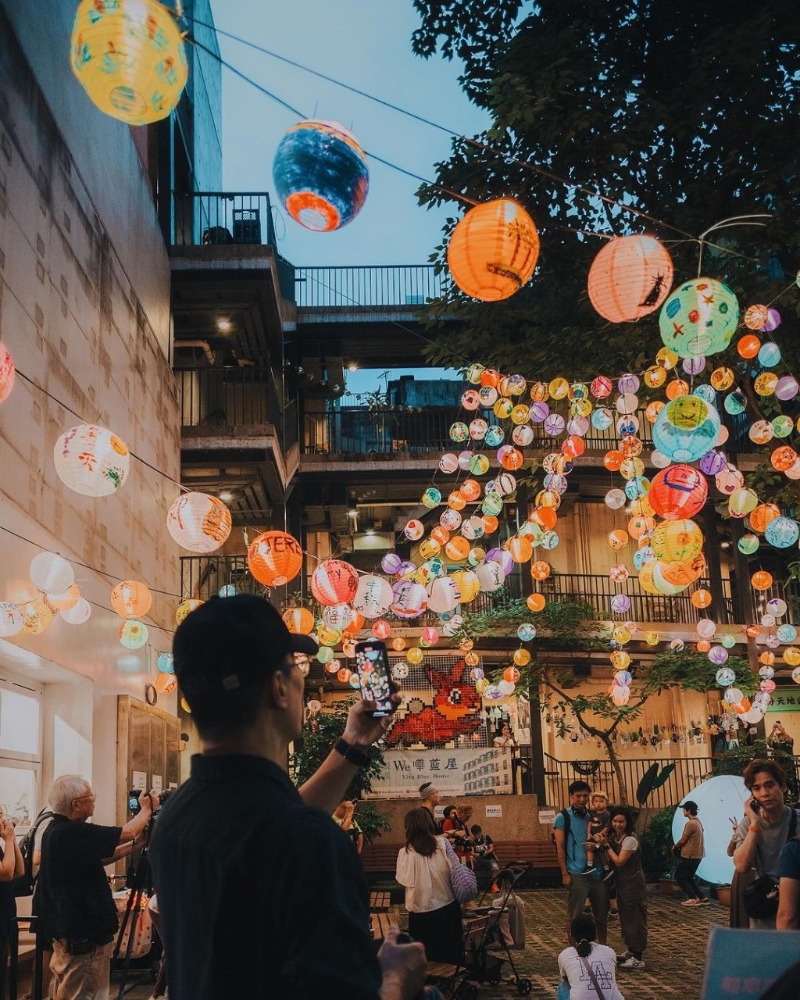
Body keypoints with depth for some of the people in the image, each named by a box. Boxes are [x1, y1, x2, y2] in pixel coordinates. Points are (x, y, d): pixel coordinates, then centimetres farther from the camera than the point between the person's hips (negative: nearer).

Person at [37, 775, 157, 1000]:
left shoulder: (58, 830, 9)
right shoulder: (72, 833, -23)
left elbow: (99, 858, 17)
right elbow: (126, 833, -18)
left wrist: (136, 843, 13)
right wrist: (147, 809, 0)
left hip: (71, 930, 11)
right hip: (83, 936, -11)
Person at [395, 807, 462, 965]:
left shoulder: (406, 852, -13)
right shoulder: (442, 842, -8)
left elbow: (404, 879, -5)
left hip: (422, 909, -2)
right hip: (448, 904, 2)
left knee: (426, 954, 13)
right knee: (450, 947, 18)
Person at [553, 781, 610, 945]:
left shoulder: (592, 817, 16)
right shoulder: (563, 817, 0)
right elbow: (560, 847, -4)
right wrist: (565, 873, -11)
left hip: (598, 873, 5)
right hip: (577, 874, -5)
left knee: (602, 914, 11)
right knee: (574, 916, -2)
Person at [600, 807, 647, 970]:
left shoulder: (630, 839, -18)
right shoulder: (614, 836, 7)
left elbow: (619, 861, -18)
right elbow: (610, 860, 5)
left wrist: (606, 845, -14)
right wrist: (604, 842, -9)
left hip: (633, 885, -9)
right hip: (622, 883, 9)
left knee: (635, 919, -4)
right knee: (625, 917, 16)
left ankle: (638, 957, -2)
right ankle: (630, 950, 28)